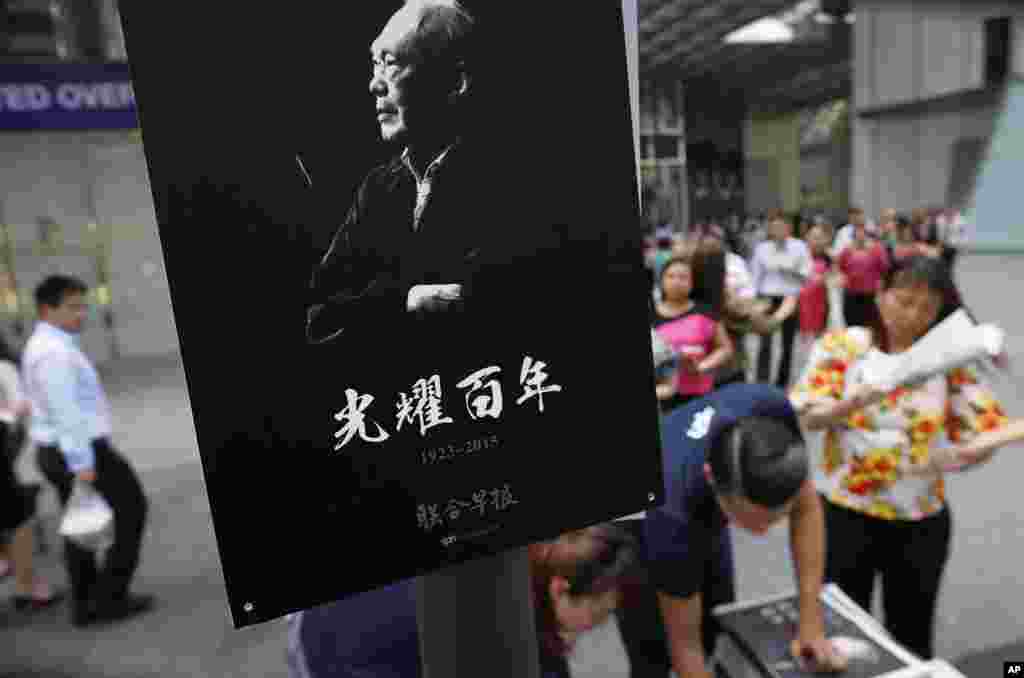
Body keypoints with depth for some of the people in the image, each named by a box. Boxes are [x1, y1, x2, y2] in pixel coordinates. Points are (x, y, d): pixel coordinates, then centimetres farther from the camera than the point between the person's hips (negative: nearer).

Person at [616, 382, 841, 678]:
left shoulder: (771, 409, -36)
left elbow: (806, 506, -18)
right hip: (639, 539, -4)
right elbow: (685, 643, -28)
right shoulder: (674, 512, -44)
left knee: (716, 640, 13)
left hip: (706, 522, 5)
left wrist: (811, 622, -21)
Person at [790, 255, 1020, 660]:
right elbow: (807, 416, -13)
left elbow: (985, 429, -4)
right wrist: (854, 403, -30)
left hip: (920, 519, 2)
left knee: (912, 634, 21)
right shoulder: (842, 346, -7)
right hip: (844, 512, -2)